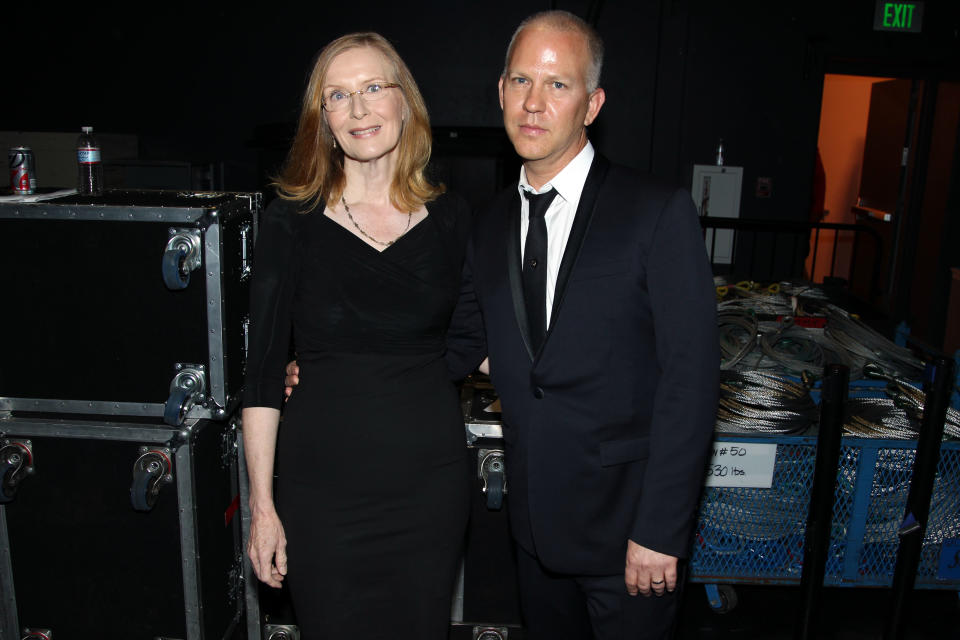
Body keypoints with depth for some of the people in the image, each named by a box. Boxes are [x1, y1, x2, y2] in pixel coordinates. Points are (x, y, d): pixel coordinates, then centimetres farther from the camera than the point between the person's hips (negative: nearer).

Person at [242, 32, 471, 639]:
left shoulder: (450, 218, 0)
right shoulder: (292, 220, -6)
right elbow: (264, 370, -5)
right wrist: (262, 504, -5)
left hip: (431, 479, 2)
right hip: (324, 482, -1)